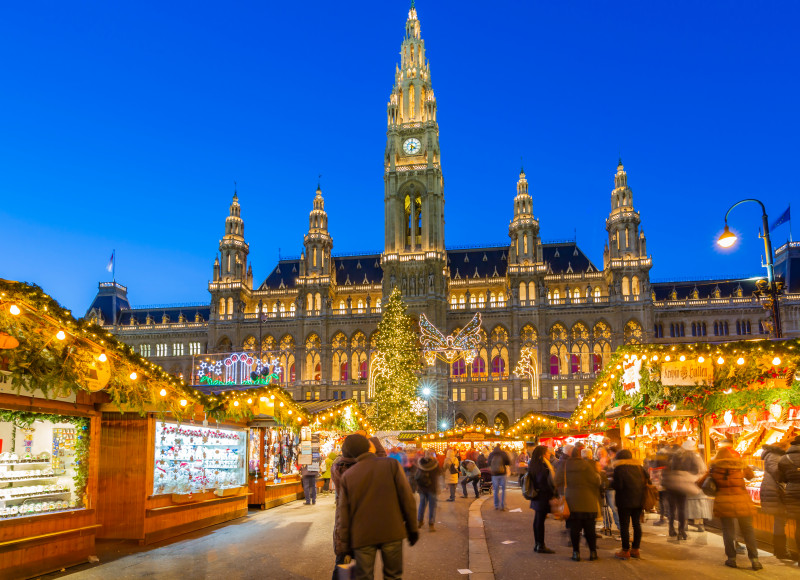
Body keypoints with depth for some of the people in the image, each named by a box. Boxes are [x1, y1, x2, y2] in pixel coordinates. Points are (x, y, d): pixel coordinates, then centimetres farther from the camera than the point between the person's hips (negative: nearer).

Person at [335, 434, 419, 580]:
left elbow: (343, 513, 4)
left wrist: (345, 544, 10)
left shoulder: (347, 476, 4)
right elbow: (407, 498, -3)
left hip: (362, 536, 1)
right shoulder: (392, 465, -2)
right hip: (391, 532, -1)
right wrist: (412, 528, 5)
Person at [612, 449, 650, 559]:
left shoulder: (619, 468, -10)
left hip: (625, 500, -6)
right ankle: (635, 549, 19)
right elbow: (647, 480, 9)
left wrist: (612, 481, 3)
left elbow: (617, 486, -16)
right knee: (637, 523, 13)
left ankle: (625, 551, 2)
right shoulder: (639, 467, 9)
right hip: (639, 500, 6)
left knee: (624, 525, -1)